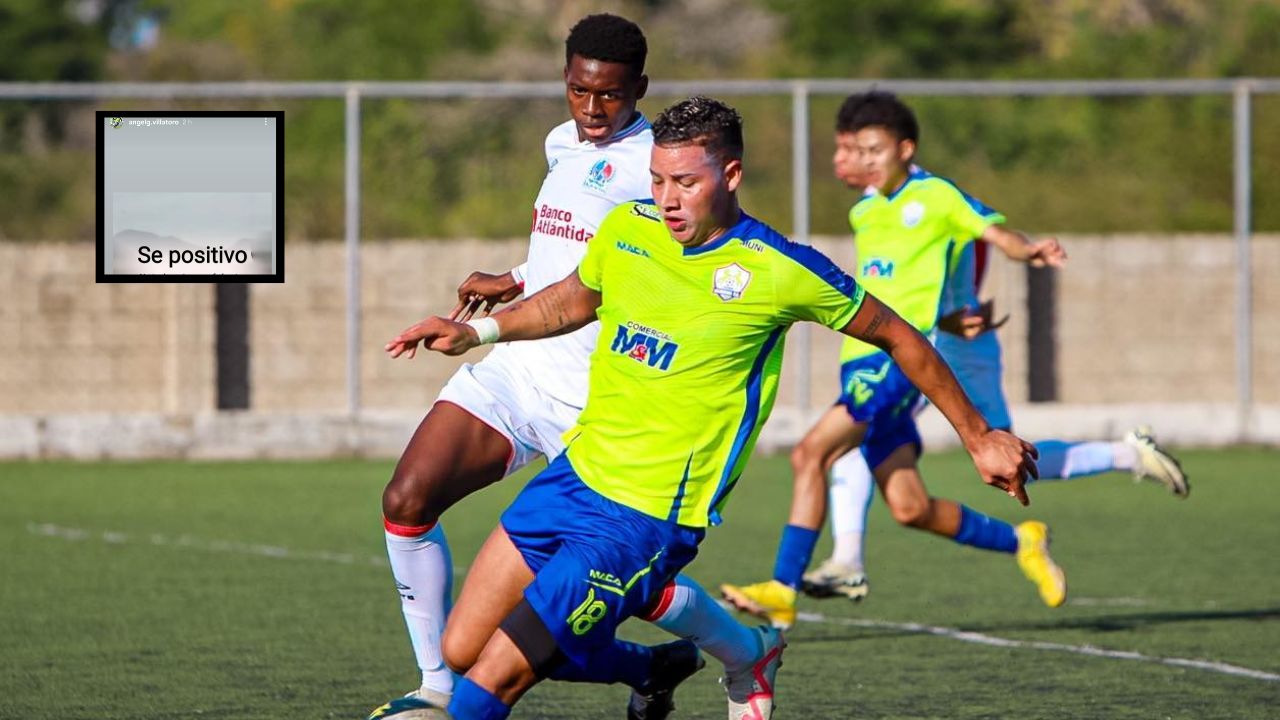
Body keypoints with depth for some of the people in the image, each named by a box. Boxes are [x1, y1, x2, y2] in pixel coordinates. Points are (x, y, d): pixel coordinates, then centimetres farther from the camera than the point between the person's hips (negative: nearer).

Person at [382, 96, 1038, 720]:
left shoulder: (777, 271, -14)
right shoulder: (626, 229, 1)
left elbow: (898, 338, 0)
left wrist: (979, 436, 5)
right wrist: (478, 330, 14)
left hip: (645, 522, -7)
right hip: (573, 478, 7)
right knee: (460, 651, 12)